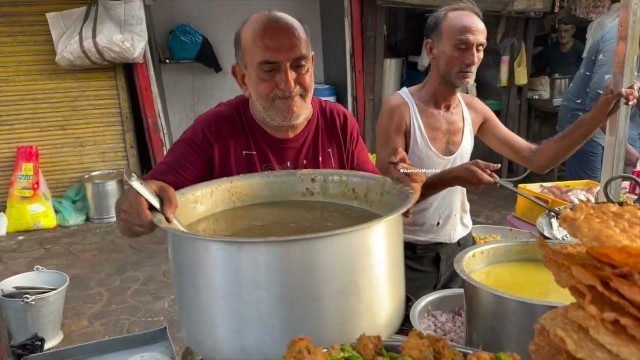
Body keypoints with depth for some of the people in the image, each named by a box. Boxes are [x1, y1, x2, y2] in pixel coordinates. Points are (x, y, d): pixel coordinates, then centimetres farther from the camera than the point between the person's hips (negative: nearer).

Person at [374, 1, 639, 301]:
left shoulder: (474, 110, -1)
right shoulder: (399, 109, -18)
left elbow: (536, 159, 1)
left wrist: (599, 113, -7)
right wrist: (449, 178, -33)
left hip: (459, 246, 5)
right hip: (411, 253, -5)